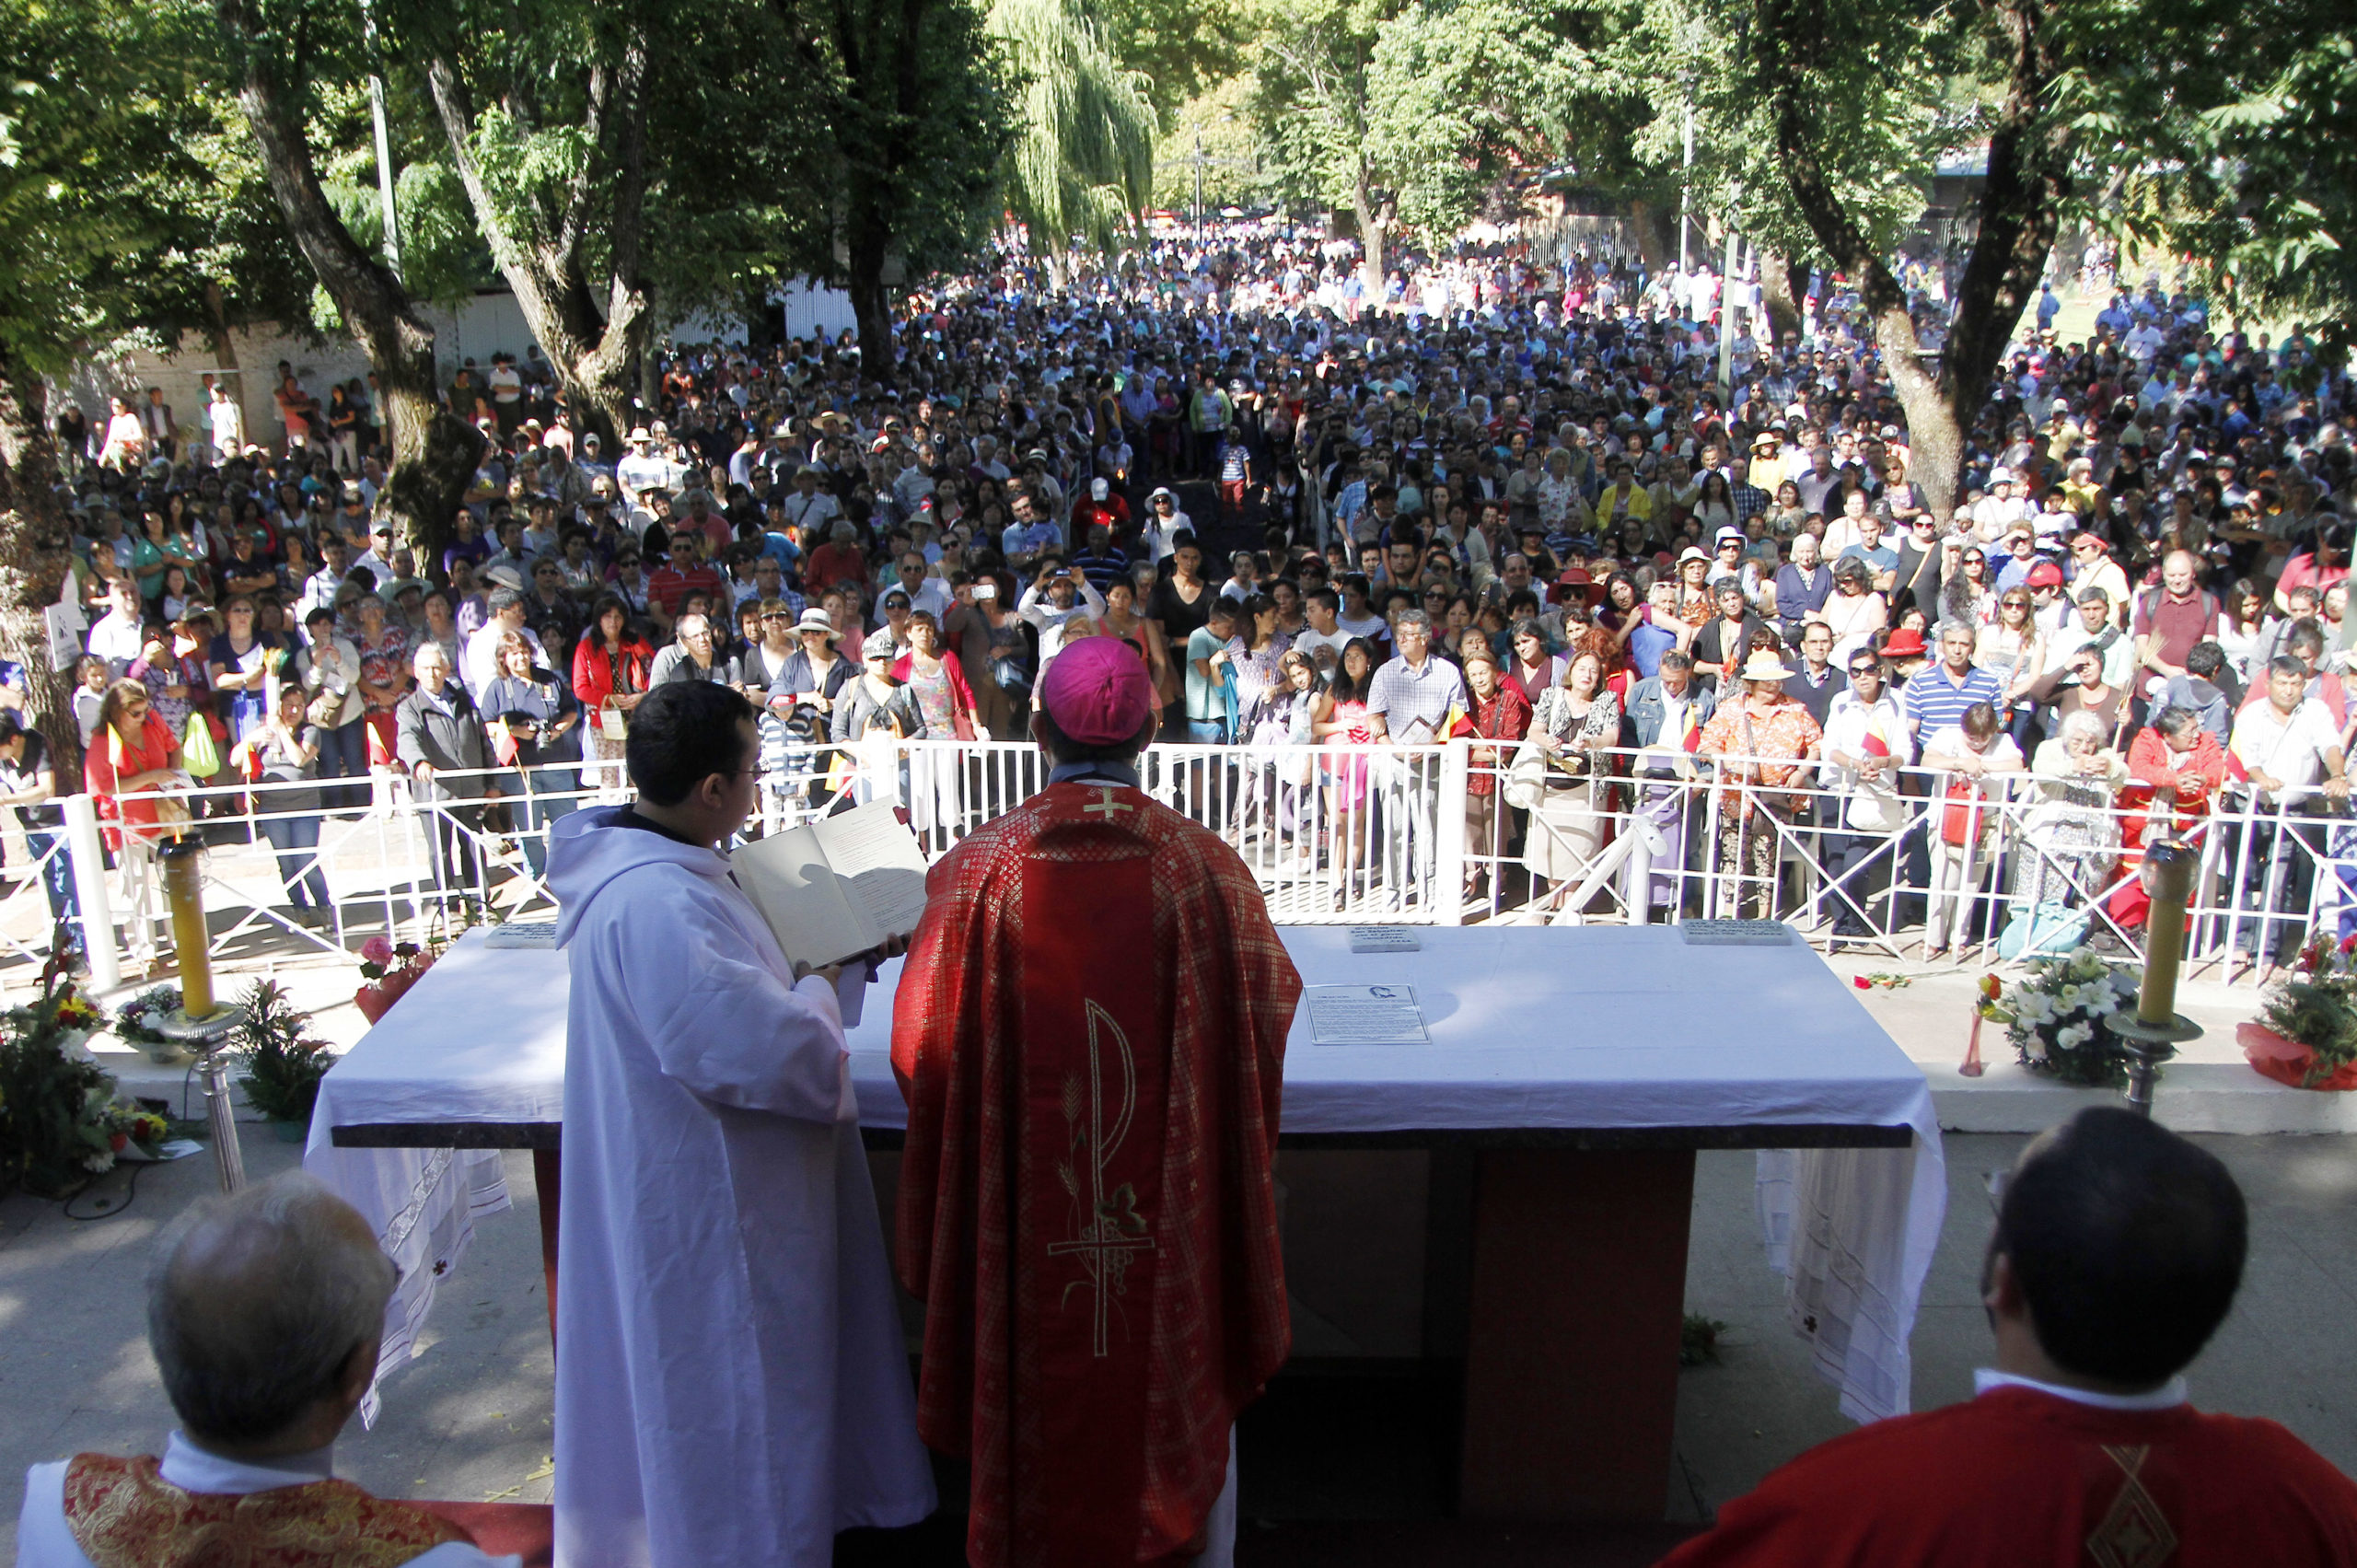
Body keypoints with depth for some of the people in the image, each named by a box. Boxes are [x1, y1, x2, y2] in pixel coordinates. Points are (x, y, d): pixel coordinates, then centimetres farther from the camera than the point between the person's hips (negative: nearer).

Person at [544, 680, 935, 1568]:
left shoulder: (653, 865, 2)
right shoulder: (659, 906, -32)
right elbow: (767, 1052, -32)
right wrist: (820, 989, -13)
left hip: (690, 1186, 11)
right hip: (710, 1210, -11)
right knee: (737, 1405, 9)